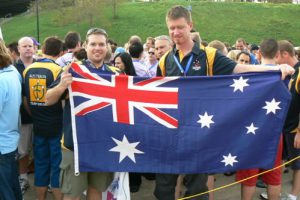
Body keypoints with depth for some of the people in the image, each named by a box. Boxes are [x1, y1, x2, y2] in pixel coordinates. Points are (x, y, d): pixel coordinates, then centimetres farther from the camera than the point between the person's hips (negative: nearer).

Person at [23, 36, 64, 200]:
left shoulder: (27, 70, 2)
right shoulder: (57, 70, -15)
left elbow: (25, 100, 10)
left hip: (38, 126, 5)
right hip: (56, 126, -5)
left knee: (40, 164, 15)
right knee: (57, 165, 6)